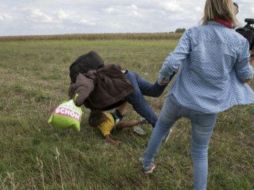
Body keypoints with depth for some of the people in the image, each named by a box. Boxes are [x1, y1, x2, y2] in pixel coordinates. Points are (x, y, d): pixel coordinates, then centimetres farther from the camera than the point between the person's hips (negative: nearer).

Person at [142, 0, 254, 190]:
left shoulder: (193, 33, -10)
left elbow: (172, 63, -18)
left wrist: (162, 77, 2)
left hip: (179, 99, 1)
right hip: (207, 108, 0)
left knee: (161, 126, 31)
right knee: (200, 152, 20)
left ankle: (147, 163, 46)